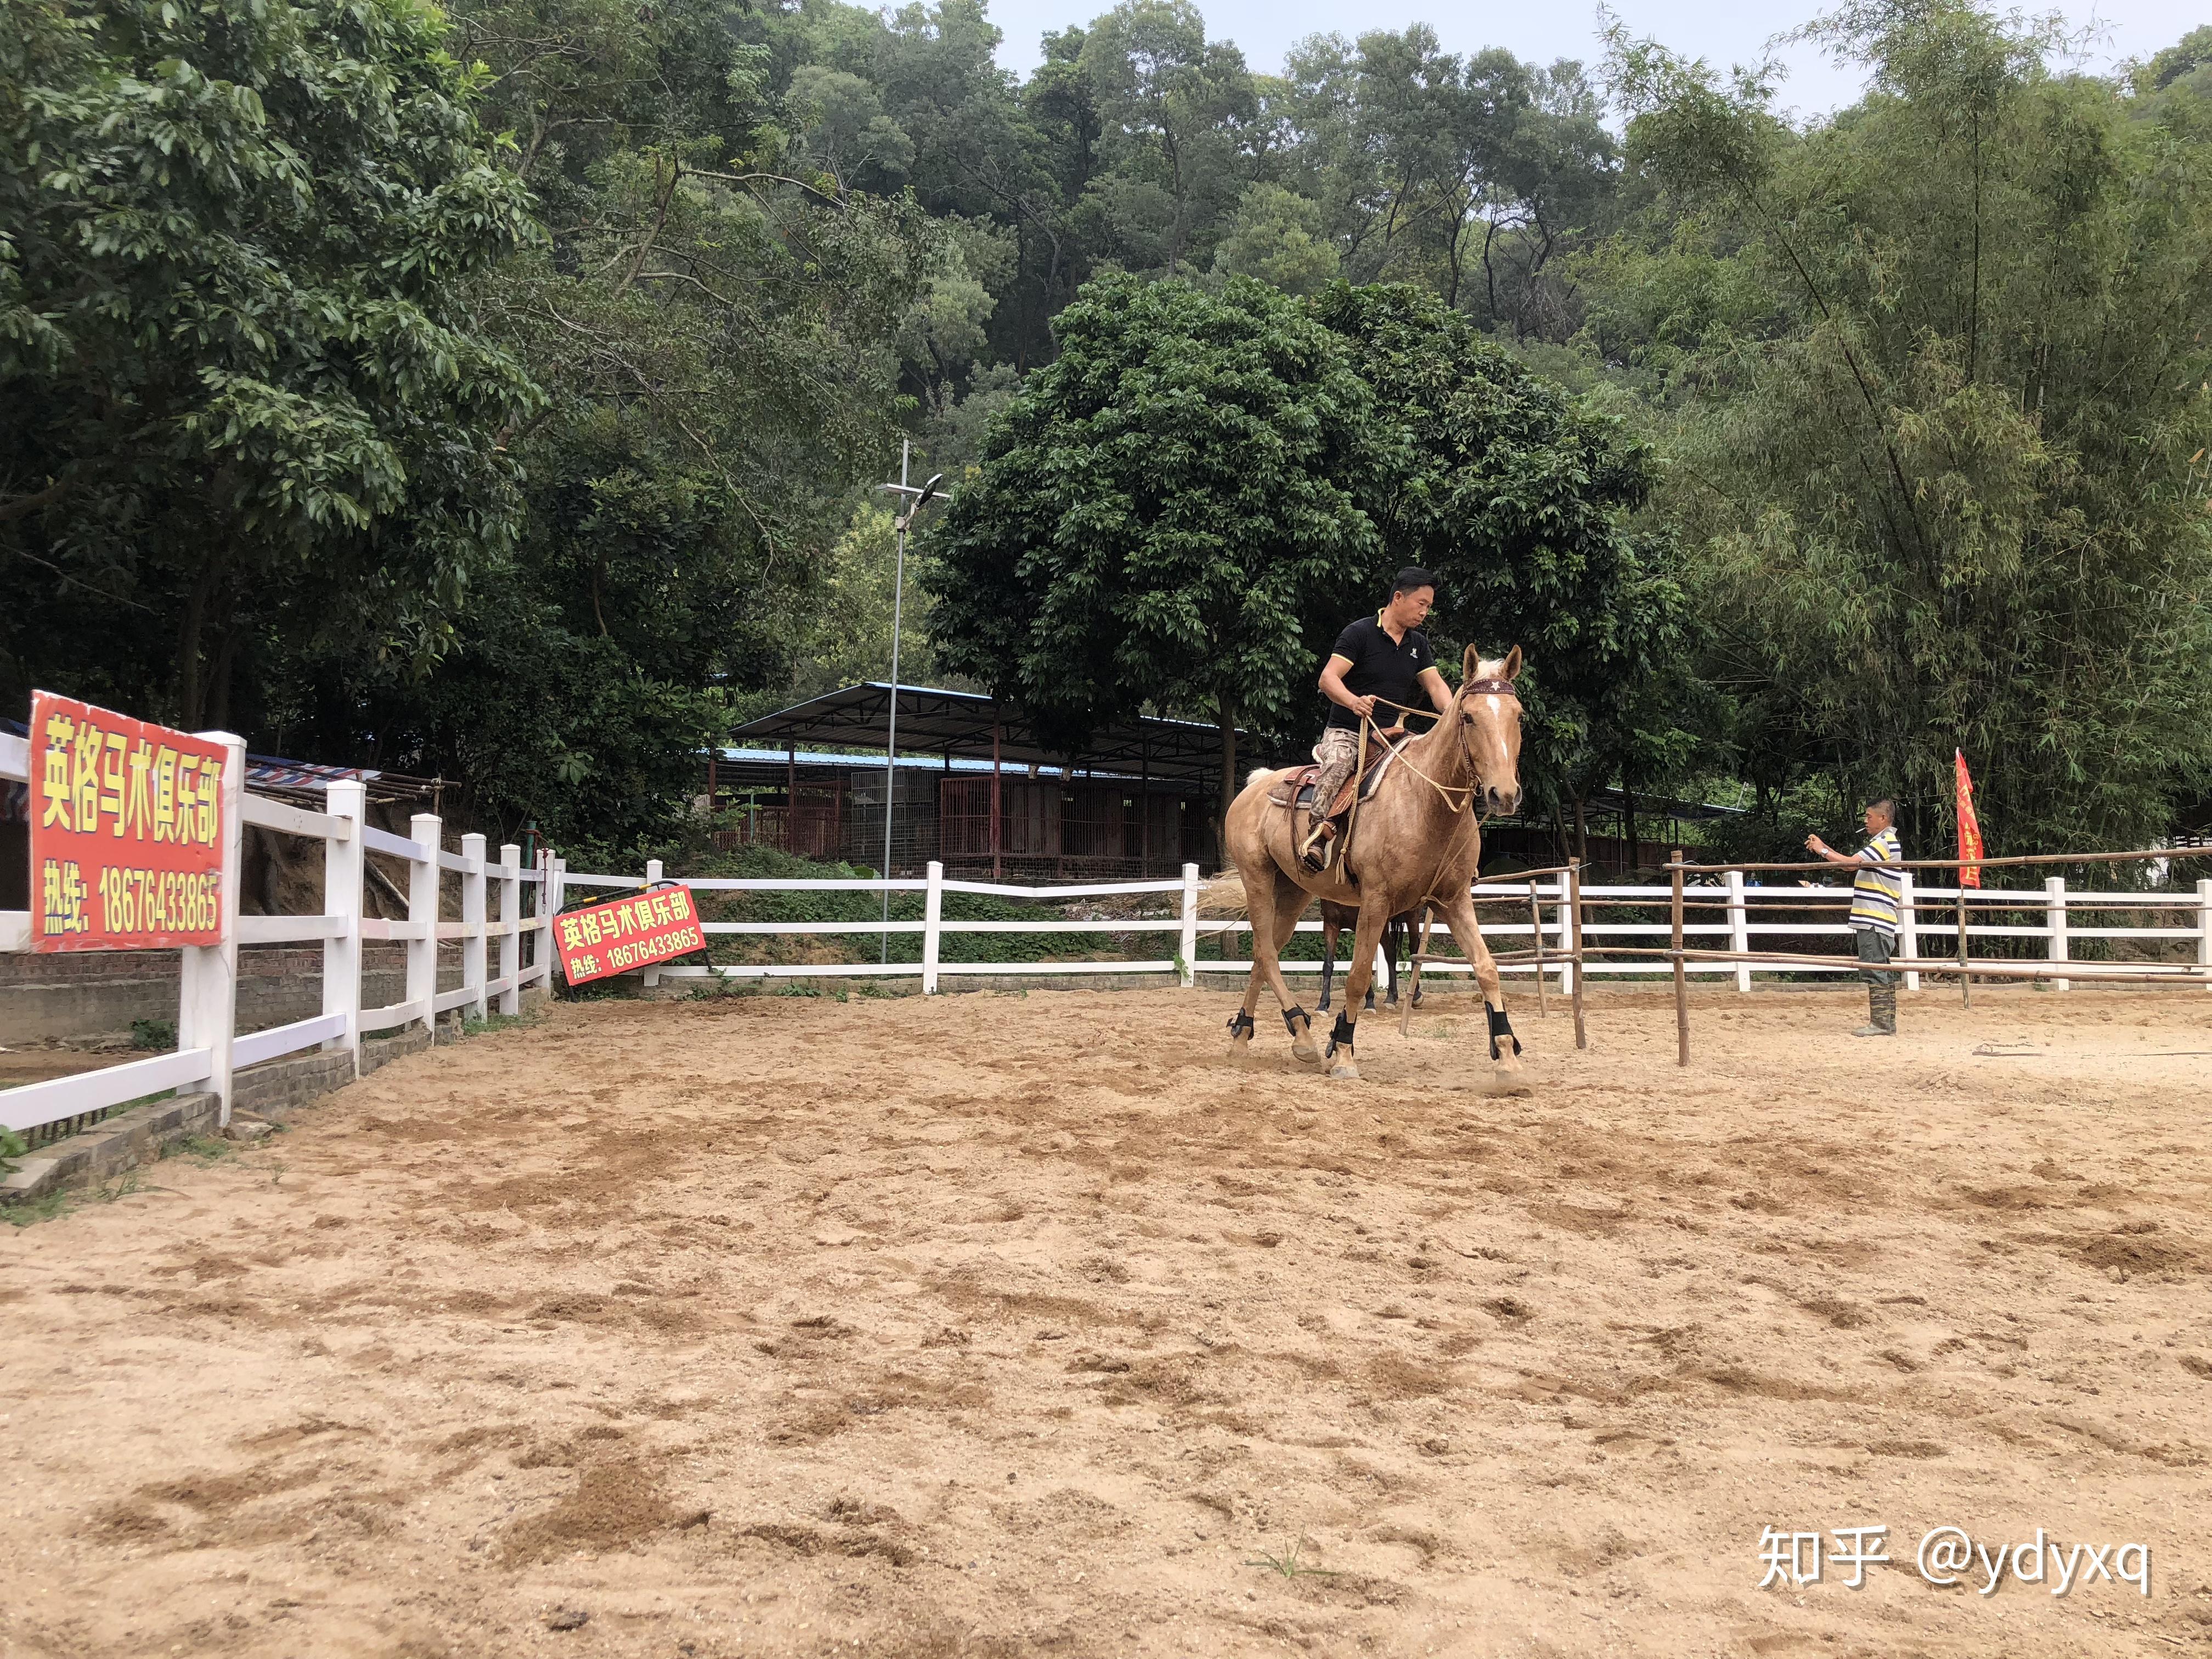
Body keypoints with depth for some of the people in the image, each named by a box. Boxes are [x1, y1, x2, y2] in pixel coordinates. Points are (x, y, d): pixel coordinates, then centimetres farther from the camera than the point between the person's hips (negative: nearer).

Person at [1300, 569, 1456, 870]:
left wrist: (1450, 711, -17)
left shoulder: (1419, 644, 14)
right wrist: (1354, 702, -38)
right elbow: (1328, 678, -17)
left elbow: (1435, 684, 6)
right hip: (1346, 732, -6)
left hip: (1392, 735, 6)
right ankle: (1318, 833, -40)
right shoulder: (1360, 633, -8)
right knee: (1338, 763, -37)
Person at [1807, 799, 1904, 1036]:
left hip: (1873, 921, -10)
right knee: (1883, 972, 11)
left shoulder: (1885, 842, -12)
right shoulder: (1887, 842, 21)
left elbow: (1851, 863, -21)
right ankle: (1888, 1023, 15)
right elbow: (1853, 862, 20)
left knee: (1875, 971, -9)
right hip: (1879, 919, 10)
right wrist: (1824, 847, 13)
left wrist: (1823, 851, -9)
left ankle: (1879, 1023, -9)